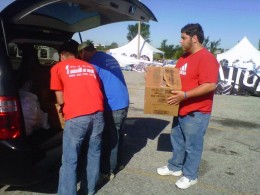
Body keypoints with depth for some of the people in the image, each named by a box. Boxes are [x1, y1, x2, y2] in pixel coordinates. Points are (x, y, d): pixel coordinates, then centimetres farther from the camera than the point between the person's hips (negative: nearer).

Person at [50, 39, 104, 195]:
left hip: (76, 117, -4)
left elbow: (61, 100, 10)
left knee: (70, 161, 6)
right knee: (94, 154, 19)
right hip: (98, 113, 5)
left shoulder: (57, 68, 13)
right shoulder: (90, 67, 24)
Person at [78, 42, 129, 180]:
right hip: (123, 103, 9)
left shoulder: (94, 61, -10)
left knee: (110, 138, 4)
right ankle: (117, 164, 35)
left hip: (112, 106, -9)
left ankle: (108, 170, 17)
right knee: (117, 135, 20)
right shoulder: (110, 58, 17)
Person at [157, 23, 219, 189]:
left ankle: (190, 176, 24)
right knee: (177, 140, 20)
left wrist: (185, 95, -31)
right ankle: (175, 167, 38)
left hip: (196, 113, -9)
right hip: (181, 109, 9)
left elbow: (210, 85, -27)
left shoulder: (207, 58, -18)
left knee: (192, 145, 6)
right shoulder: (184, 57, 12)